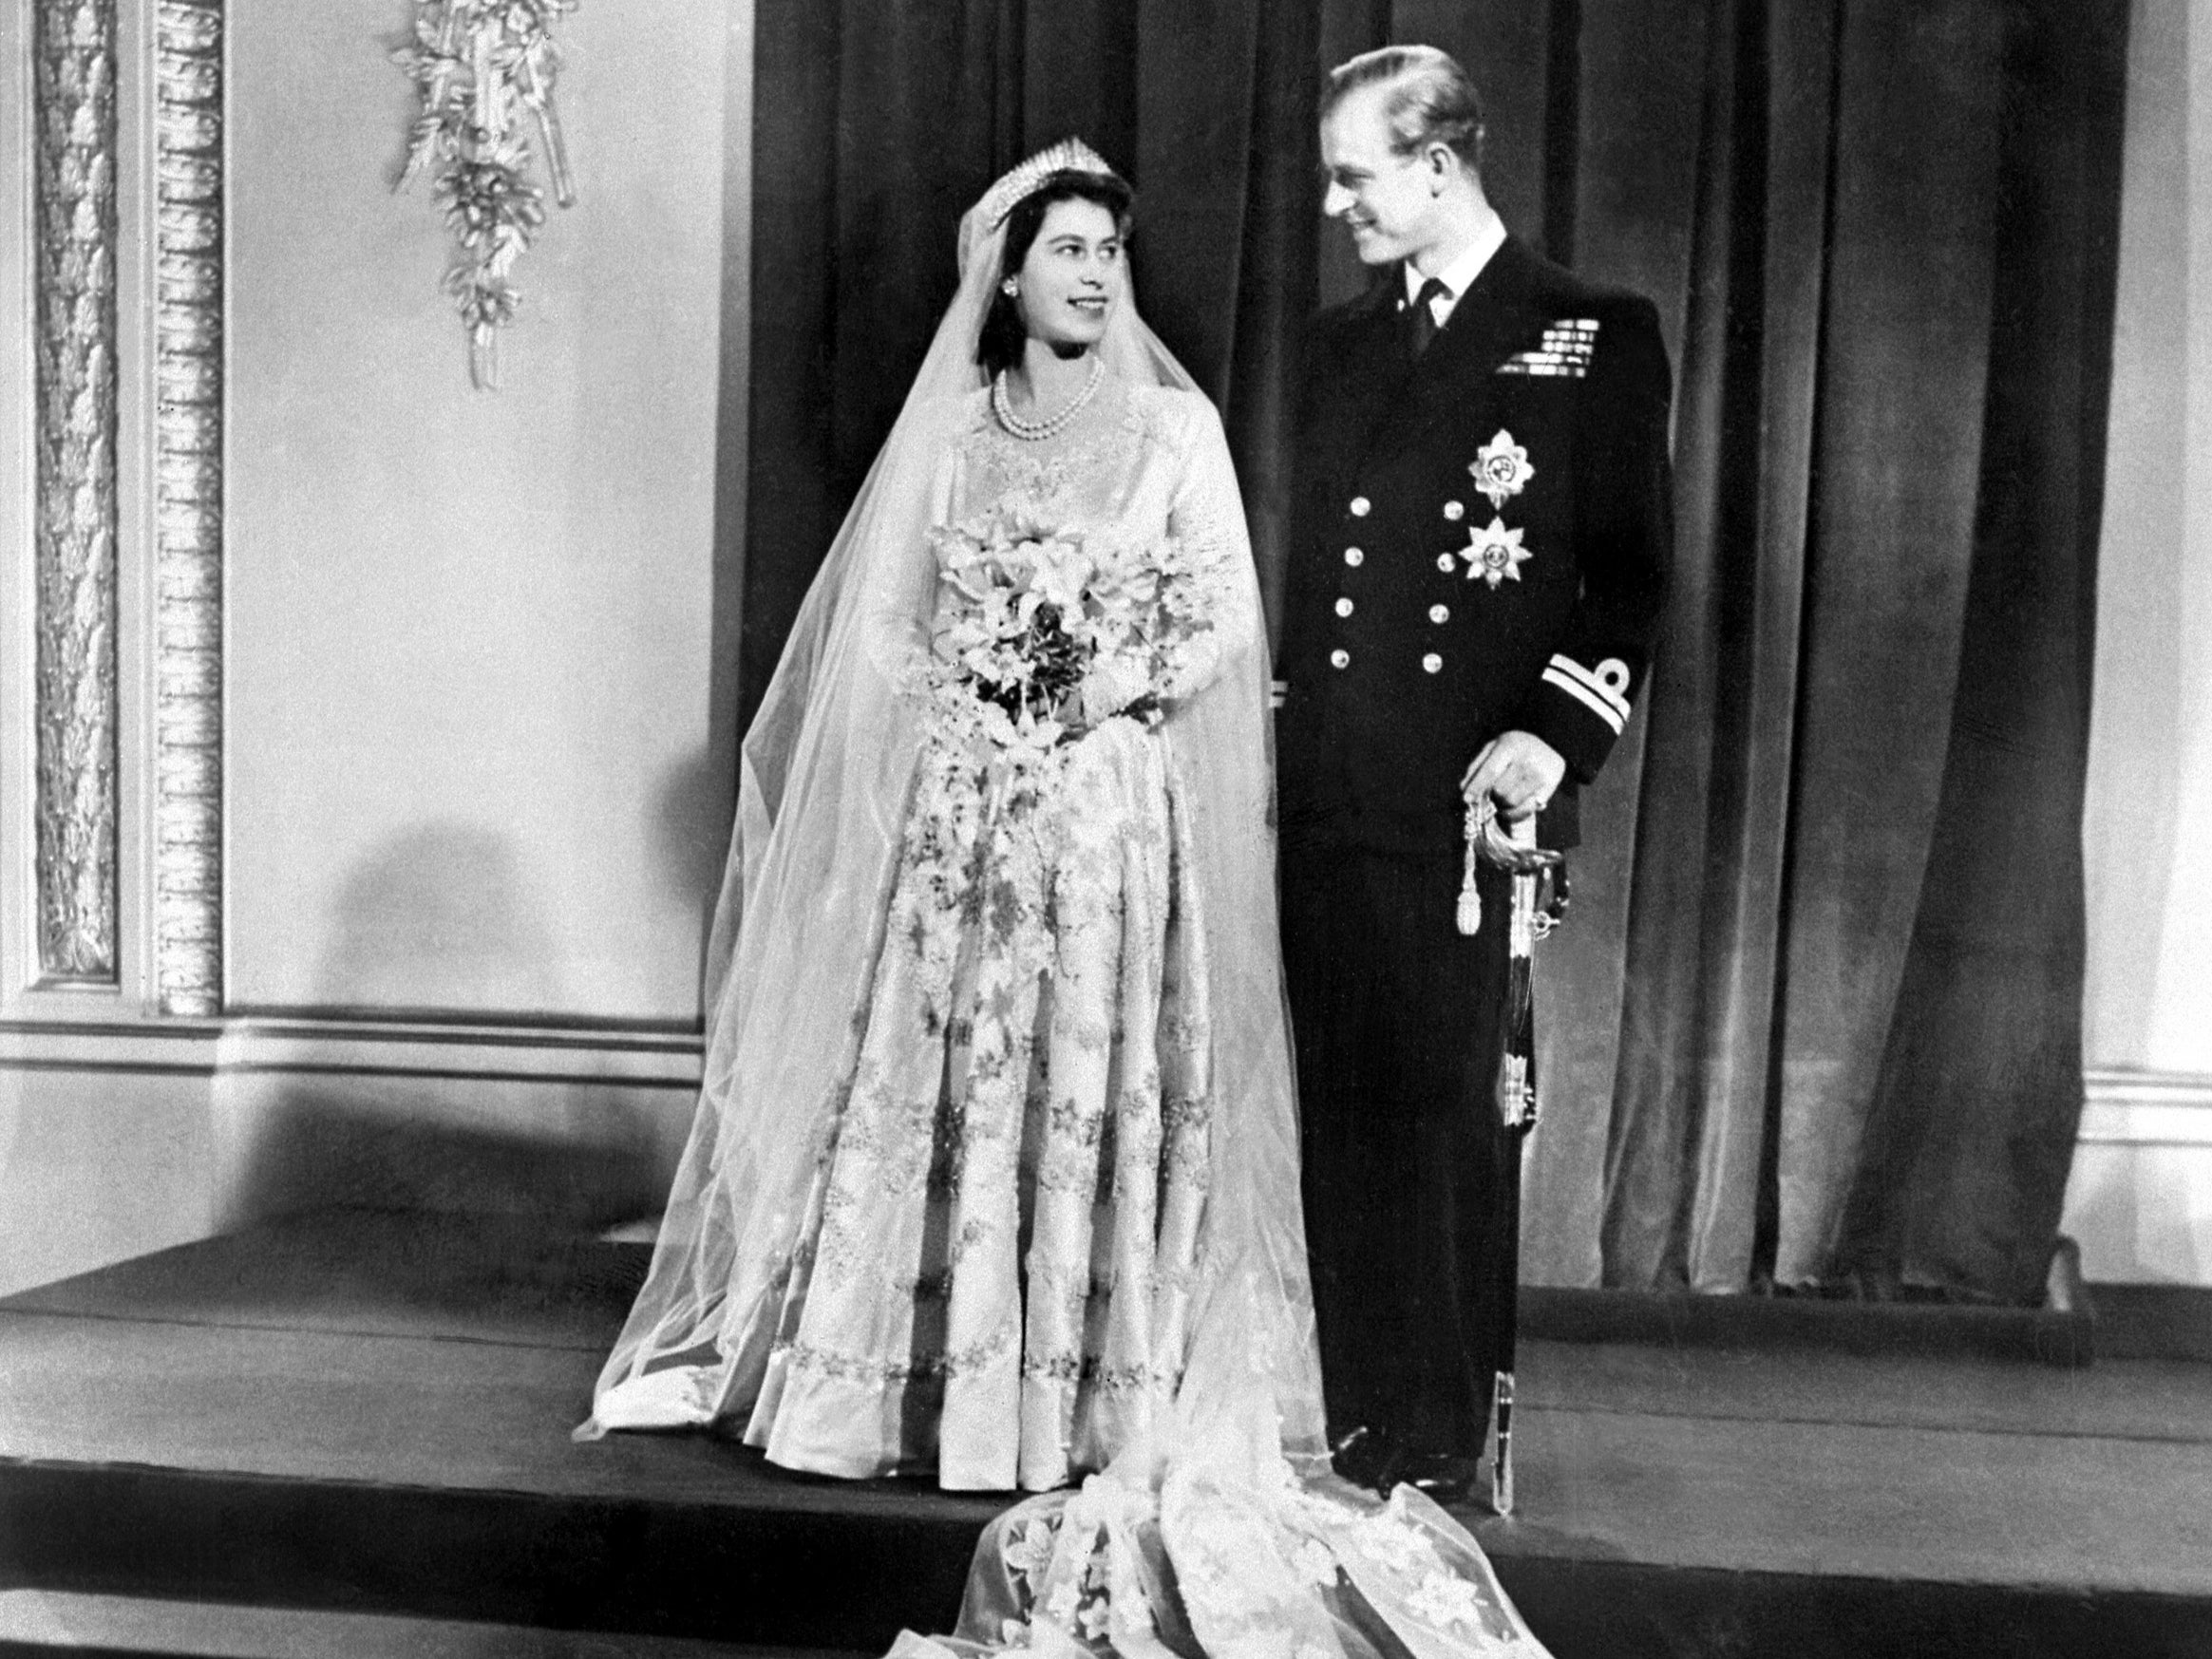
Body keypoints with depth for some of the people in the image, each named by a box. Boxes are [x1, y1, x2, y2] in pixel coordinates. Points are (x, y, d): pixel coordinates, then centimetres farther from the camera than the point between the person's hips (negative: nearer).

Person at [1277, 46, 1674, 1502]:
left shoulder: (1597, 336, 2)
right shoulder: (1344, 342, 19)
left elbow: (1631, 573, -3)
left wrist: (1554, 732, -16)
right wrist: (1282, 731, 10)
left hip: (1465, 798, -5)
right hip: (1324, 795, 5)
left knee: (1442, 1109, -1)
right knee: (1343, 1112, 7)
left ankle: (1443, 1437, 13)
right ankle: (1355, 1422, 19)